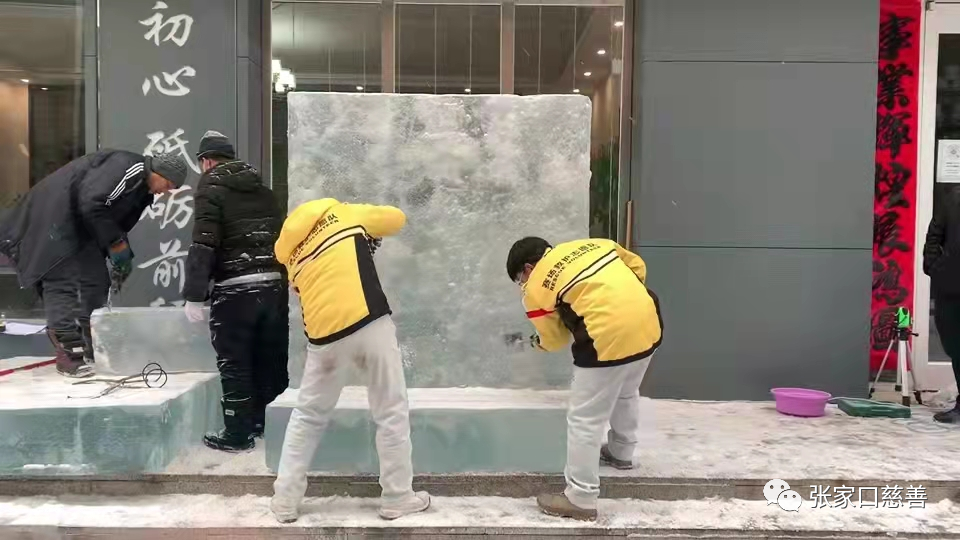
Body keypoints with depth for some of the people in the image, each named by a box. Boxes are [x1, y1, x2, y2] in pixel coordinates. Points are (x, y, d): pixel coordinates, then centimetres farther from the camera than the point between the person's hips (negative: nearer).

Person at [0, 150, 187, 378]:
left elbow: (119, 224, 18)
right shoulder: (130, 167, -19)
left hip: (79, 227, 11)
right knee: (63, 281, -13)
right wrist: (117, 244, -20)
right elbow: (91, 204, -27)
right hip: (54, 216, -11)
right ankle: (69, 354, -14)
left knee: (95, 282, 7)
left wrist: (122, 258, 7)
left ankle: (92, 350, 11)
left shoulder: (142, 191, 12)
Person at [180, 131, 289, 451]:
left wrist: (193, 295, -11)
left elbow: (204, 244, -12)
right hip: (275, 284, 6)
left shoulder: (210, 187, -1)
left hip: (236, 289, -6)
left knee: (234, 363, 5)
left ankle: (237, 434, 12)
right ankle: (269, 425, 28)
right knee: (271, 360, 15)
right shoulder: (261, 188, 16)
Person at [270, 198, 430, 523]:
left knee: (307, 417, 19)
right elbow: (397, 218, 20)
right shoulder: (344, 213, 12)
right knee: (392, 414, 9)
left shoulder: (290, 251, 23)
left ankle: (285, 502, 21)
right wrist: (367, 231, 39)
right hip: (369, 323, -3)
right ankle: (397, 499, 16)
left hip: (325, 336, 4)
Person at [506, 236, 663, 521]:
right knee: (626, 395, 32)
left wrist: (535, 342, 33)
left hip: (609, 340, -8)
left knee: (585, 420, 5)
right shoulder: (593, 244, 17)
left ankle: (581, 500, 13)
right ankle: (621, 452, 53)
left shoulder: (536, 287, 2)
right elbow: (637, 265, 22)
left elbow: (553, 340, 12)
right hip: (649, 326, 8)